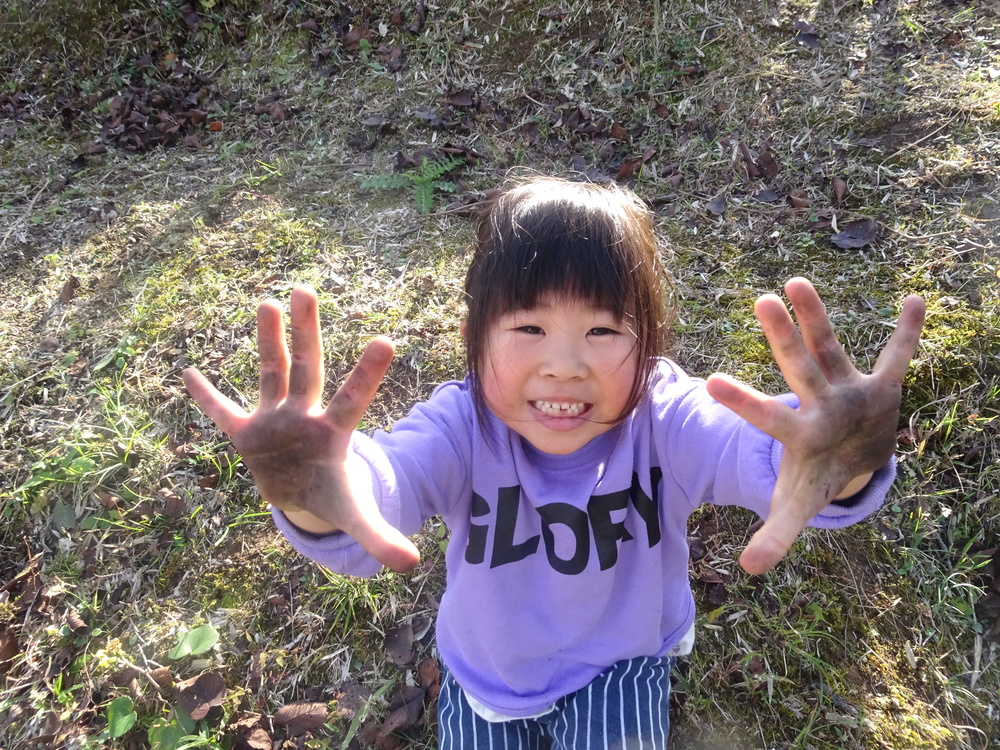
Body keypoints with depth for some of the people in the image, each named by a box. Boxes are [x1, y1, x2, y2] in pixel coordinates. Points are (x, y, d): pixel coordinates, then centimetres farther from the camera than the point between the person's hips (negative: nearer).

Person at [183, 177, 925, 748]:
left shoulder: (662, 417, -28)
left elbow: (761, 454, -46)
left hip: (621, 664, 0)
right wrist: (318, 499, -71)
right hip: (485, 674, 1)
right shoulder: (462, 427, -27)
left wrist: (837, 469, -70)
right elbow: (392, 474, -47)